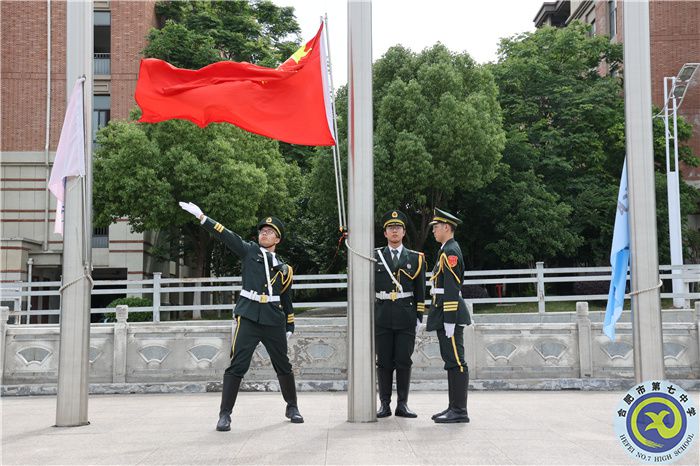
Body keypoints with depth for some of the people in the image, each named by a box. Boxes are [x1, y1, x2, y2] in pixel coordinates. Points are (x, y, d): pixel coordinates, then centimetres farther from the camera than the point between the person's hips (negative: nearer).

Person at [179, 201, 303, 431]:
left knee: (283, 366, 12)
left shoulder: (284, 268, 14)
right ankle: (225, 414, -5)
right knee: (237, 365, -10)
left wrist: (290, 327, 17)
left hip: (274, 321, 3)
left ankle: (292, 407, 31)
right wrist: (201, 216, -10)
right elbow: (226, 235, -1)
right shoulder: (249, 251, 8)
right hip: (248, 317, -3)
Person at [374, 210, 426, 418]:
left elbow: (420, 291, 9)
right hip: (382, 314, 0)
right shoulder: (374, 257, 9)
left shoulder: (415, 258, 9)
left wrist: (419, 316, 3)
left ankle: (402, 404, 9)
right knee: (384, 362, 2)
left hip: (406, 315, 0)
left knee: (404, 361, 1)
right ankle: (385, 405, 8)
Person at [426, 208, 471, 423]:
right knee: (451, 361, 12)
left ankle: (460, 411, -6)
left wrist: (449, 320, -22)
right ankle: (454, 407, 18)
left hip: (449, 313, -11)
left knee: (456, 361, -8)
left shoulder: (450, 252, -13)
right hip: (444, 315, 11)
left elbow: (452, 288, -19)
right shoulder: (447, 251, 19)